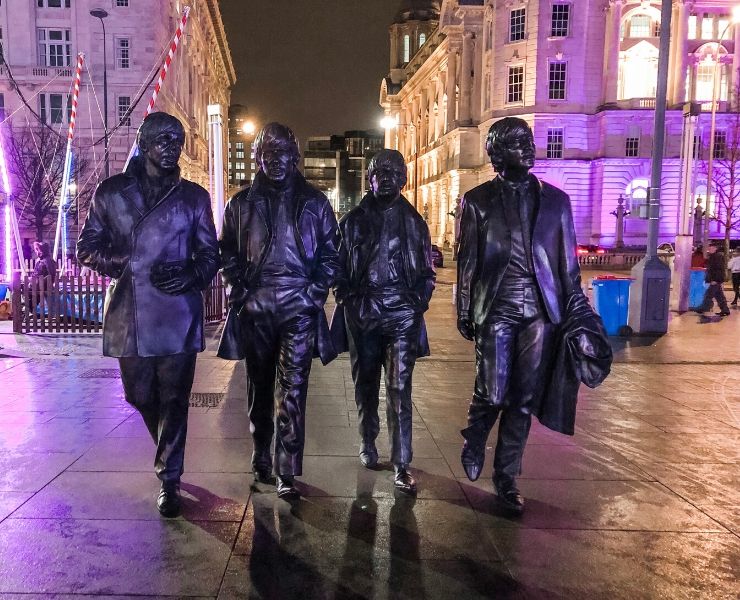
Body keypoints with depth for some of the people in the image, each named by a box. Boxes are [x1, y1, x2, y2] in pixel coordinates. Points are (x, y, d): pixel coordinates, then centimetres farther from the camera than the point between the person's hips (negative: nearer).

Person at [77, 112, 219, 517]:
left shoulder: (194, 196, 7)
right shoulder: (111, 192, 8)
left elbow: (210, 254, 9)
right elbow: (86, 247, 10)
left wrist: (190, 275, -12)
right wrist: (123, 264, -9)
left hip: (178, 313, -1)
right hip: (129, 314, 2)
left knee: (173, 400, 2)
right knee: (140, 396, 14)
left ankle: (169, 478, 15)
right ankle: (167, 453, 41)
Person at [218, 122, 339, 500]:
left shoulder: (313, 202, 8)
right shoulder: (242, 203, 11)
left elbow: (330, 252, 8)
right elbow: (227, 252, 12)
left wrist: (317, 290, -4)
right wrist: (237, 290, -1)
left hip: (299, 308, -2)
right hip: (255, 309, 2)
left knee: (292, 388, -5)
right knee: (259, 385, 11)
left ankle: (288, 471, 1)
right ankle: (261, 459, 26)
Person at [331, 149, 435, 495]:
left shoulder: (414, 222, 9)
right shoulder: (353, 221, 9)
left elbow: (427, 272, 11)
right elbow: (339, 268, 11)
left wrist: (418, 304, -1)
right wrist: (347, 300, 0)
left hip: (402, 315, -1)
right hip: (362, 316, 2)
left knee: (399, 390, -6)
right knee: (365, 385, 12)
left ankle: (401, 465, -2)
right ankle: (368, 445, 30)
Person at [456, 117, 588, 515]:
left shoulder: (555, 199, 11)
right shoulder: (478, 200, 5)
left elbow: (567, 260, 11)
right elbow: (467, 260, 4)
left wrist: (576, 309, 7)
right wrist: (464, 312, 2)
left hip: (541, 311, 2)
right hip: (496, 309, -2)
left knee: (524, 400, 5)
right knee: (492, 394, -4)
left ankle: (506, 478, 21)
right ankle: (473, 444, 29)